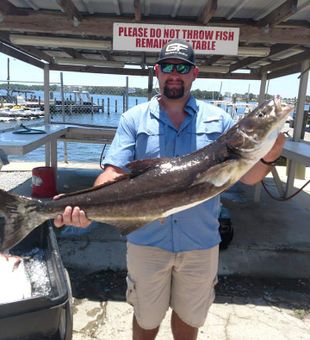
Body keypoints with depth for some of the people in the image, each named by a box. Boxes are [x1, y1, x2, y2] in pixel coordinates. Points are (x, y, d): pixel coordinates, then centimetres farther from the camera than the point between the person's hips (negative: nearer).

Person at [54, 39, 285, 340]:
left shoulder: (218, 119, 0)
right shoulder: (134, 119, -3)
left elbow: (247, 176, -1)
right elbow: (115, 173, -11)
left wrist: (269, 156, -23)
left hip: (201, 244, 2)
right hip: (147, 241, -1)